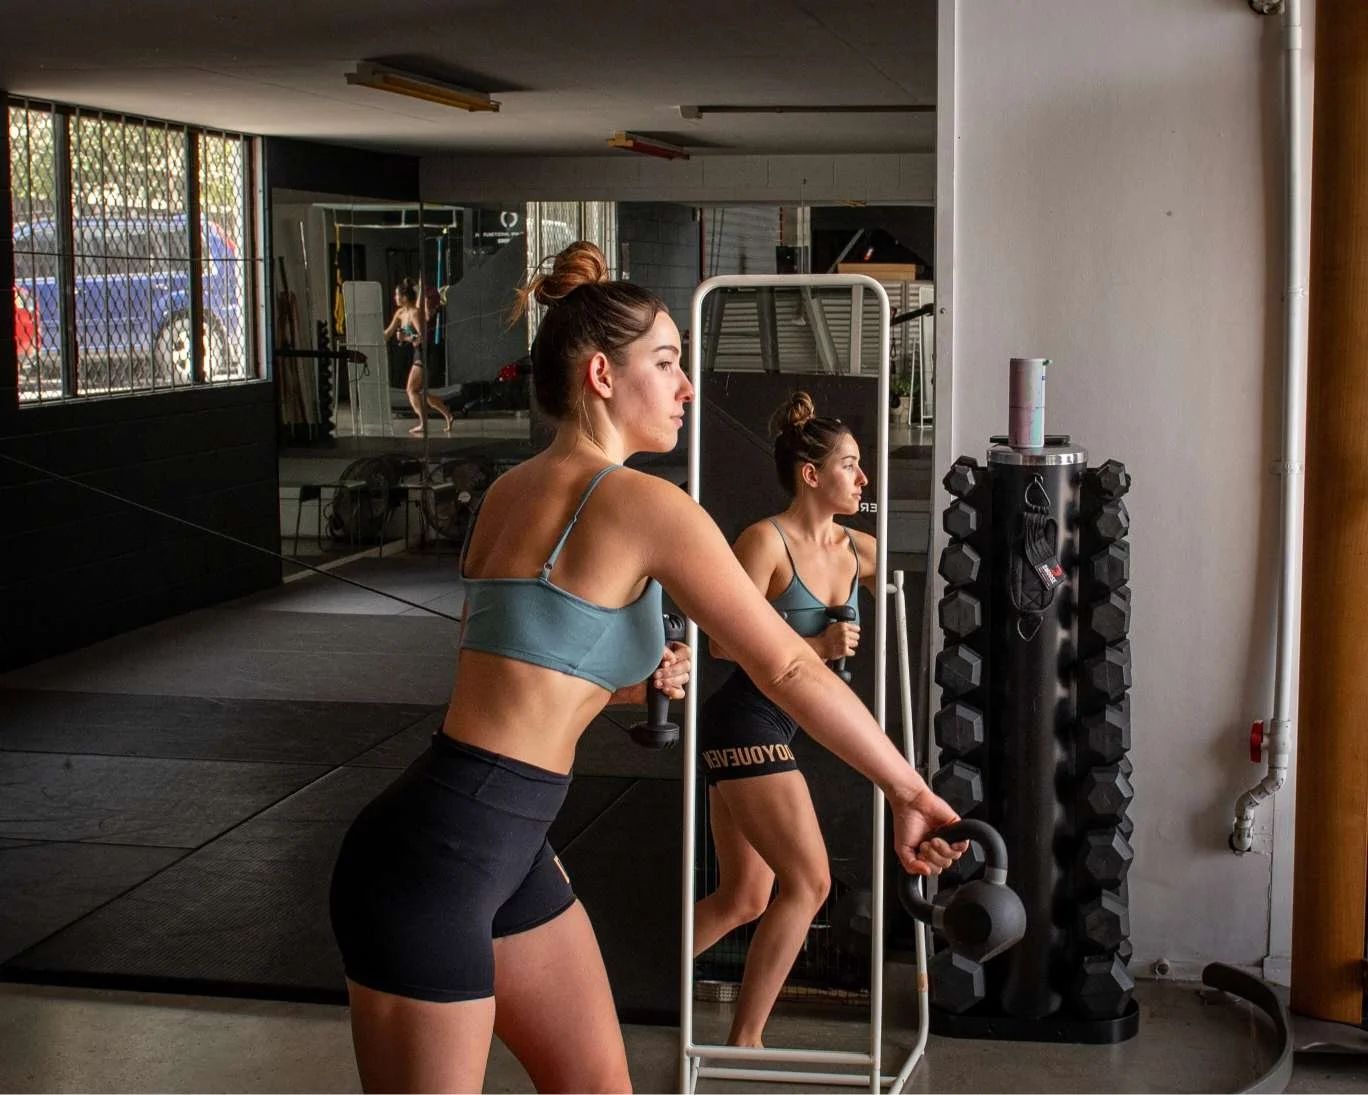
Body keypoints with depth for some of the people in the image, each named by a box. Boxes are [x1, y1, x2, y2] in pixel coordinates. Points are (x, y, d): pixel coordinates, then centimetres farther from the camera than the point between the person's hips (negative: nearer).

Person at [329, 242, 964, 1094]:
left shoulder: (515, 490, 10)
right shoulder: (641, 503, -14)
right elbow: (789, 668, -10)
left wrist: (630, 681, 11)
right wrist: (910, 792, -1)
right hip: (433, 861, -9)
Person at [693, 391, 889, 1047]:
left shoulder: (858, 550, 8)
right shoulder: (766, 540, -13)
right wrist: (816, 646, -22)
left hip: (775, 730, 9)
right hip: (743, 723, -9)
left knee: (745, 898, 13)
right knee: (808, 881, -10)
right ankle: (744, 1042, 0)